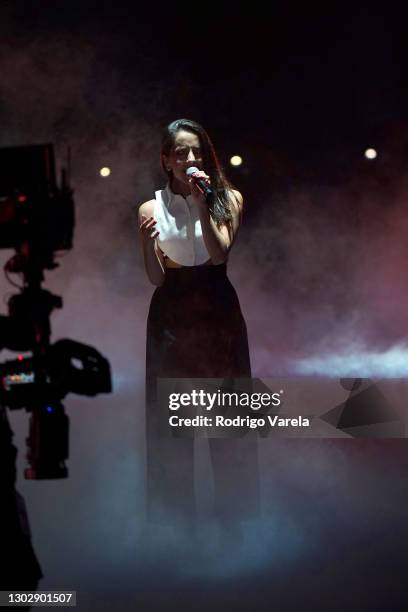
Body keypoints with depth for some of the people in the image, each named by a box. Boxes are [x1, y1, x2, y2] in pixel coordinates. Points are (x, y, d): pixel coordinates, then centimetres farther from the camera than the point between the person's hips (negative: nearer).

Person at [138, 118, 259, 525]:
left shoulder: (228, 200, 0)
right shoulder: (151, 209, 1)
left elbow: (220, 254, -14)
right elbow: (156, 278, -1)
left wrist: (202, 205, -21)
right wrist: (149, 243, -19)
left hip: (218, 312, 0)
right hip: (171, 316, 0)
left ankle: (235, 506, 16)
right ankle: (174, 509, 15)